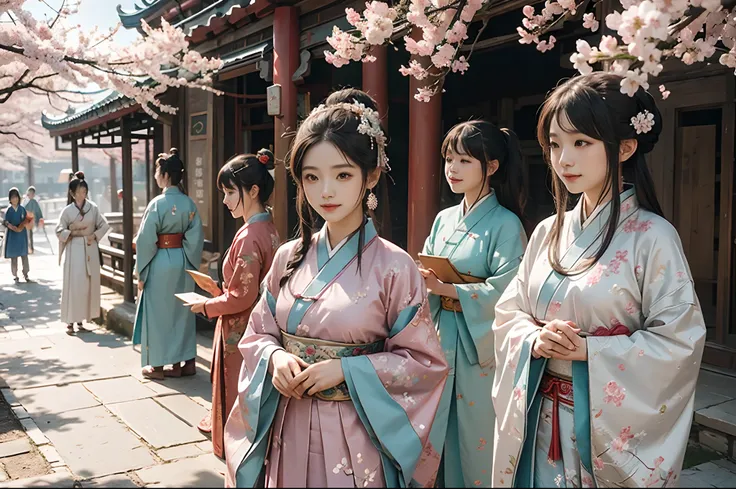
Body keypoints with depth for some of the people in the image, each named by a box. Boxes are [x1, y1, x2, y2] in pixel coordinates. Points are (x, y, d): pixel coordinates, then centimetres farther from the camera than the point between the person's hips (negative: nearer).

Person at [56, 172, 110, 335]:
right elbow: (59, 232, -2)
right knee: (73, 285, -5)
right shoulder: (67, 211, -1)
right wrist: (75, 232, -14)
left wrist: (95, 235, -8)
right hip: (74, 251, -2)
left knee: (89, 285, 4)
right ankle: (70, 321, 1)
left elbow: (104, 226, 7)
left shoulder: (93, 208, 4)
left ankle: (81, 319, 14)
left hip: (90, 250, 2)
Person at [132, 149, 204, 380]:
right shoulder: (189, 203, 1)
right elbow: (195, 239, 0)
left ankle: (157, 365, 16)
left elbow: (145, 241, -14)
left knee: (158, 312, 7)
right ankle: (179, 362, 21)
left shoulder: (158, 203, -14)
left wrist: (141, 273, -6)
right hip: (183, 262, 5)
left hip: (160, 263, -5)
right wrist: (190, 265, 8)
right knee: (180, 310, 14)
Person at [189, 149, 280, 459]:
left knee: (237, 395, 9)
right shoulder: (268, 229, 3)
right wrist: (220, 291, 10)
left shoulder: (249, 237, -24)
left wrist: (207, 306, -7)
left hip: (240, 332, -9)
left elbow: (242, 297, -22)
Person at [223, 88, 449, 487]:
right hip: (290, 430, 4)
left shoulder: (393, 266, -13)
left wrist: (345, 369, -18)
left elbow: (424, 361, -9)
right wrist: (275, 357, -11)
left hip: (356, 437, -4)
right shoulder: (289, 258, 0)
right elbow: (257, 334, 10)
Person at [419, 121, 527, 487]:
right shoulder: (444, 220, 9)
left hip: (481, 344, -5)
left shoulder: (505, 224, -9)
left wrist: (445, 288, -21)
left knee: (477, 442, 6)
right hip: (441, 337, 6)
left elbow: (505, 290, -18)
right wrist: (421, 279, -13)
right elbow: (426, 273, 9)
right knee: (439, 434, 14)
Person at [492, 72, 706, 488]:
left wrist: (587, 349, -21)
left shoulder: (652, 237, -13)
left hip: (610, 423, -4)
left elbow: (680, 341, -15)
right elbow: (509, 311, 7)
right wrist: (534, 340, -14)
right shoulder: (549, 232, 3)